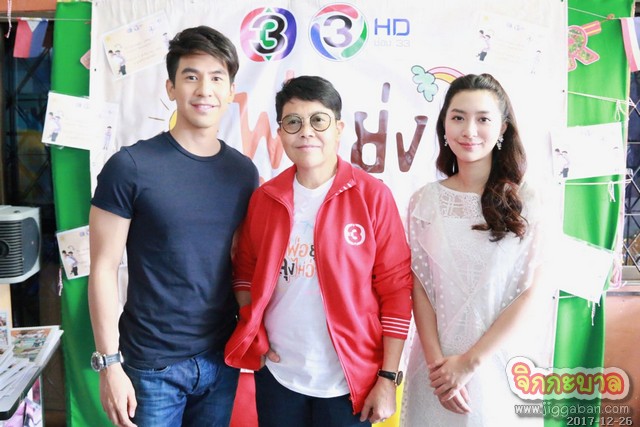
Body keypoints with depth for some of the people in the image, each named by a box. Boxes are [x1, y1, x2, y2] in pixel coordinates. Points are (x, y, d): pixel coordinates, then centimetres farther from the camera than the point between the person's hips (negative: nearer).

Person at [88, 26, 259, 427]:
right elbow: (104, 269, -9)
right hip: (152, 364, -4)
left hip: (223, 357, 4)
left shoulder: (243, 171, 1)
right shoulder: (130, 167, -11)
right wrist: (109, 363, -11)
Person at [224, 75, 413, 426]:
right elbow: (245, 271, 12)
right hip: (277, 374, 3)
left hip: (349, 380, -2)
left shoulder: (372, 195, -9)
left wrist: (388, 378, -8)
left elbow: (396, 289, -8)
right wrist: (254, 337, -1)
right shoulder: (264, 198, 1)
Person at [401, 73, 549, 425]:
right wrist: (437, 361, -10)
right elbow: (419, 286, -2)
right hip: (436, 362, 1)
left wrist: (470, 361, -11)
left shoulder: (526, 202, -5)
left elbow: (529, 292, -8)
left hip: (499, 360, -1)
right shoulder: (424, 201, -2)